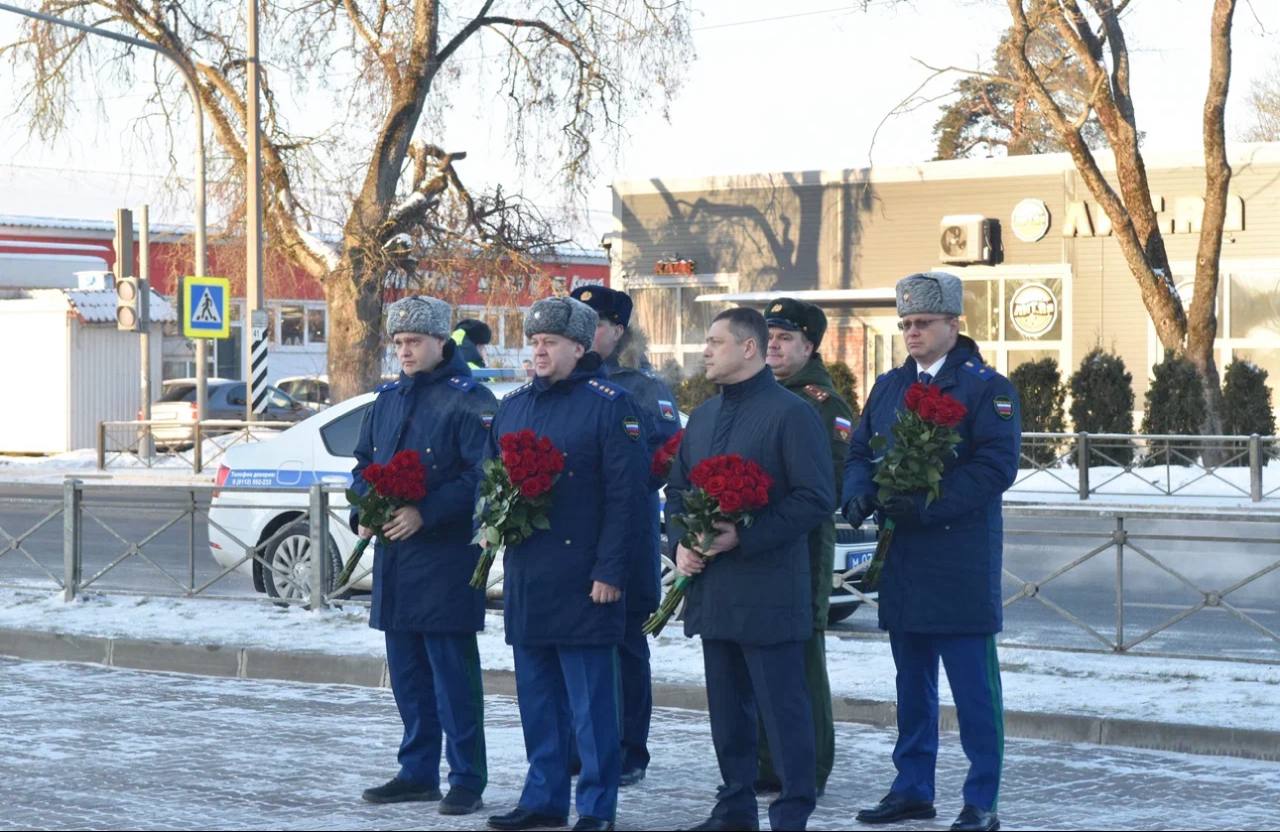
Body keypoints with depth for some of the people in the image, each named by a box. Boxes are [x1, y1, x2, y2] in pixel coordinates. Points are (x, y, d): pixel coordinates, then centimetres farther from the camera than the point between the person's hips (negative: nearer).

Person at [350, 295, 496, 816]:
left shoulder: (469, 400, -8)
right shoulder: (390, 398, 15)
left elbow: (482, 476, -15)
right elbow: (364, 462, 21)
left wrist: (425, 514, -21)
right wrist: (363, 512, 2)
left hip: (446, 558, -7)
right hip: (393, 557, 8)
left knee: (452, 671, -6)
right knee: (406, 670, 12)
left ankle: (466, 781, 0)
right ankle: (417, 773, 21)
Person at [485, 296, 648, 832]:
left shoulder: (609, 404, -6)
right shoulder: (513, 406, 13)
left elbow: (624, 492, -11)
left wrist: (610, 571, -16)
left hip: (582, 578, -7)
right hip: (525, 576, 7)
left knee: (590, 700, -3)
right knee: (536, 694, 12)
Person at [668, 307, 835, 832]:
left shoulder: (792, 414, -8)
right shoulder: (704, 415, 16)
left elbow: (816, 499, -14)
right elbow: (677, 487, 22)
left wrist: (743, 536, -19)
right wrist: (680, 542, 1)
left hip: (769, 591, -7)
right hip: (712, 588, 7)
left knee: (782, 707, -3)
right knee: (726, 706, 13)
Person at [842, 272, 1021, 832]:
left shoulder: (986, 387, -6)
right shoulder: (888, 387, 15)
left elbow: (997, 466, -14)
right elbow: (860, 450, 16)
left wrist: (928, 505, -22)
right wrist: (859, 493, -7)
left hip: (961, 559, -6)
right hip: (902, 556, 7)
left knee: (973, 685, -4)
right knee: (912, 681, 14)